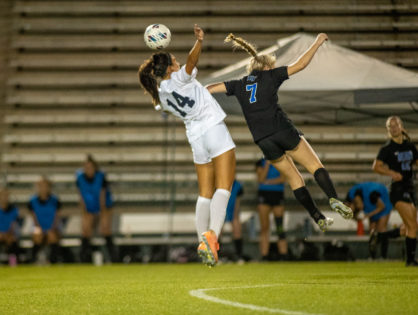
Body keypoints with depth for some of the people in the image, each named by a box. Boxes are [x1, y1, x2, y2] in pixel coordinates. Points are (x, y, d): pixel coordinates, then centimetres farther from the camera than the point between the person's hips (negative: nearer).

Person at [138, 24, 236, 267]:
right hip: (214, 129, -6)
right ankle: (212, 235, -31)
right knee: (223, 188, -12)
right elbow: (191, 61, -27)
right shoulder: (179, 78, -6)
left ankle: (203, 240, 3)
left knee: (205, 193, 12)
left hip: (196, 137, 6)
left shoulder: (160, 96, 10)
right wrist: (199, 42, -43)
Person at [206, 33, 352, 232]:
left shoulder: (239, 85, 17)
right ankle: (333, 199, -25)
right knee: (315, 166, -1)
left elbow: (209, 89, 18)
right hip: (282, 131, -3)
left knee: (294, 179, 11)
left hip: (262, 140, 3)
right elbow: (300, 65, 4)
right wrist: (318, 43, 13)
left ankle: (319, 219, 7)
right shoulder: (269, 75, 8)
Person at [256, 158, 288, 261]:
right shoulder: (261, 163, 8)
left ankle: (283, 256, -9)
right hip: (264, 195, 0)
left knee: (280, 227, -7)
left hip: (278, 195, 0)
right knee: (264, 228, -3)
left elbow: (283, 179, -6)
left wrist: (268, 182, -14)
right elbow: (261, 179, -6)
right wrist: (268, 163, -9)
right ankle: (264, 257, -3)